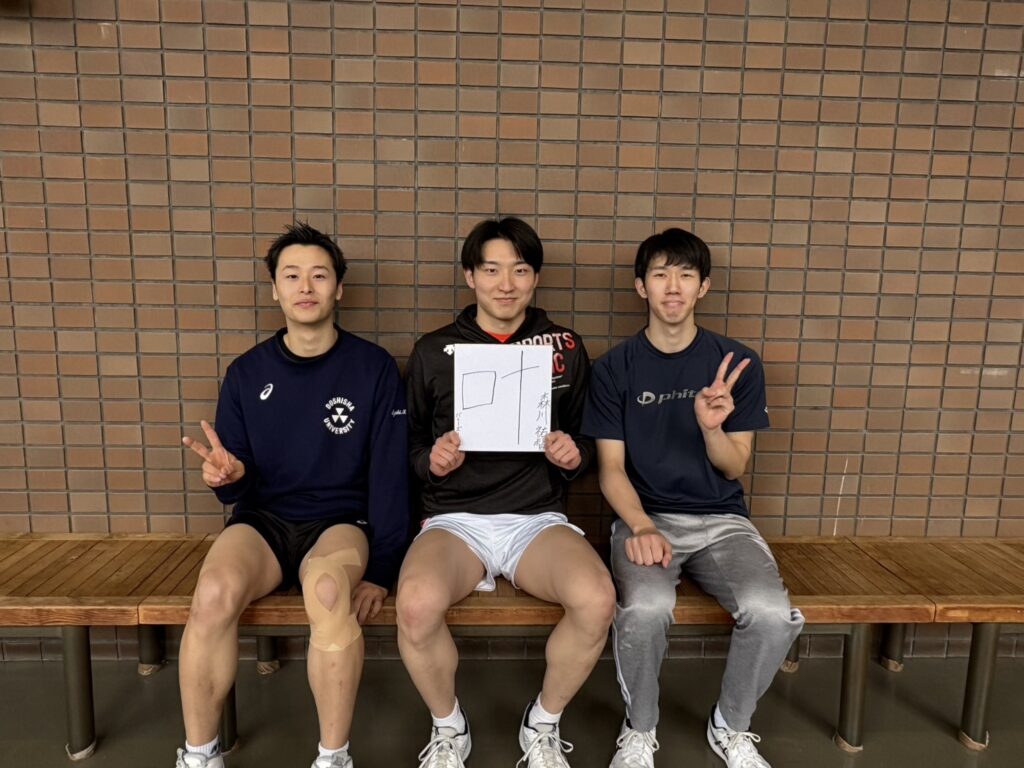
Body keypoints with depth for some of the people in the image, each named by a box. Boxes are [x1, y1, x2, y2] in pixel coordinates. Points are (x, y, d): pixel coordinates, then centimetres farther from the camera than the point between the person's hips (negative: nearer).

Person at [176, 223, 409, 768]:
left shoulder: (374, 369, -3)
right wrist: (227, 475, -18)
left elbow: (390, 476, -4)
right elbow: (237, 489, 7)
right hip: (263, 520, 2)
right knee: (214, 595, -29)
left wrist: (381, 570, -9)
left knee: (329, 589, -36)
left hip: (341, 522, -2)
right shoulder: (247, 373, 4)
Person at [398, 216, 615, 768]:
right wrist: (431, 460, -9)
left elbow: (584, 442, 16)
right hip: (454, 518, 0)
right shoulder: (432, 352, 7)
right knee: (417, 604, -32)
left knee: (596, 599, -29)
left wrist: (573, 455, -7)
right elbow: (410, 443, 13)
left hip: (537, 517, 1)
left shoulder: (566, 347, 10)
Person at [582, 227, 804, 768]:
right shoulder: (614, 369, 0)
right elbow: (611, 468, -2)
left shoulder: (738, 364, 2)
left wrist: (711, 427, -19)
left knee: (771, 612, -26)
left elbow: (734, 467, 3)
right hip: (645, 517, -1)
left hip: (721, 519, 2)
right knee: (646, 607, -32)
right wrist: (641, 526, -20)